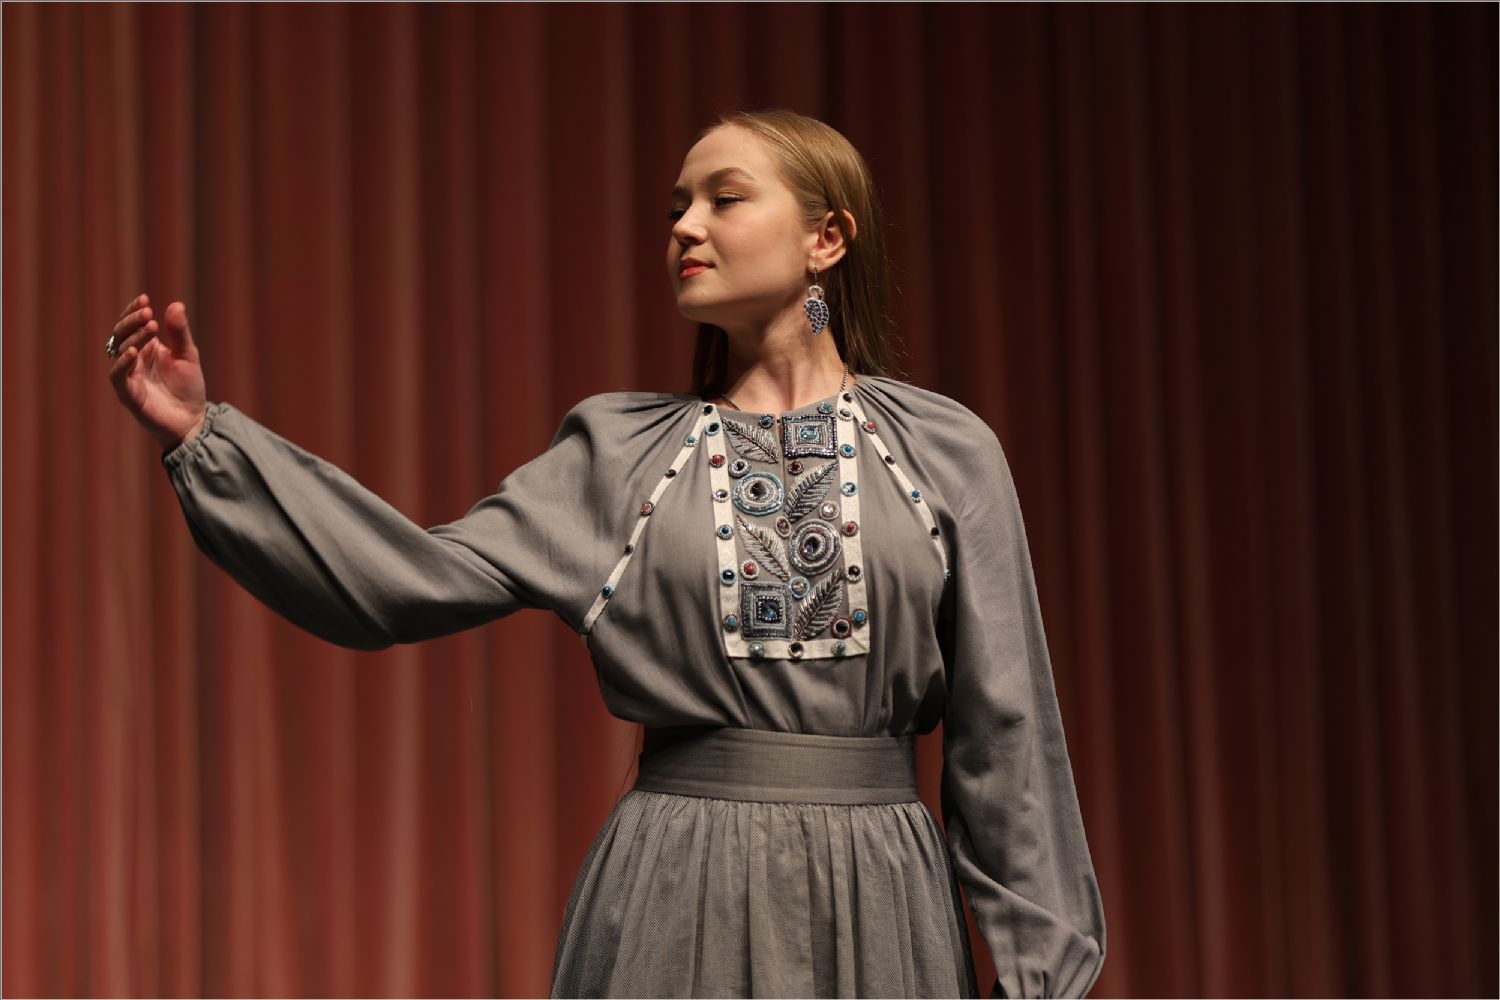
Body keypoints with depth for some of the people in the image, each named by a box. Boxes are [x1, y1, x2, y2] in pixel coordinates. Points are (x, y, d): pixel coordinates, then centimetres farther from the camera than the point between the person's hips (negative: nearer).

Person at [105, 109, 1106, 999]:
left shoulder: (948, 452, 3)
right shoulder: (621, 450, 7)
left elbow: (1003, 729, 4)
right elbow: (420, 578, -2)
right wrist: (205, 437, -9)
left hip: (877, 899, 0)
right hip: (678, 897, 1)